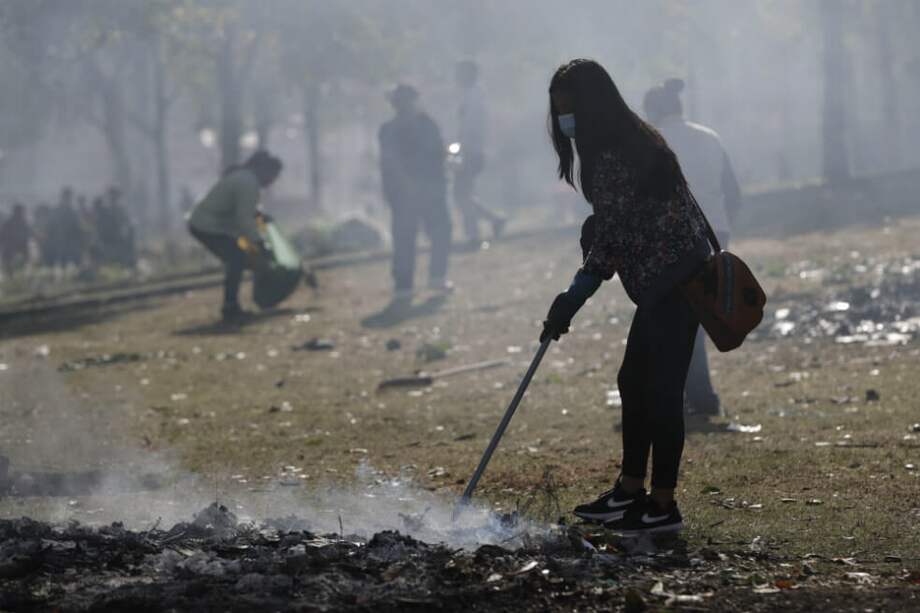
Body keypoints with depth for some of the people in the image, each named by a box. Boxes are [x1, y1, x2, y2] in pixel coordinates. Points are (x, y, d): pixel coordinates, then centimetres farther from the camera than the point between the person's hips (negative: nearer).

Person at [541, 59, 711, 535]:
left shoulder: (615, 157, -19)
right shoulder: (627, 143, 14)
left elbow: (610, 240, -19)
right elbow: (613, 228, 20)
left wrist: (571, 301, -16)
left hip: (672, 283, -11)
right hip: (663, 282, 11)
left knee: (661, 389, -5)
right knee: (634, 382, 16)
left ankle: (663, 507, 1)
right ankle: (631, 492, 25)